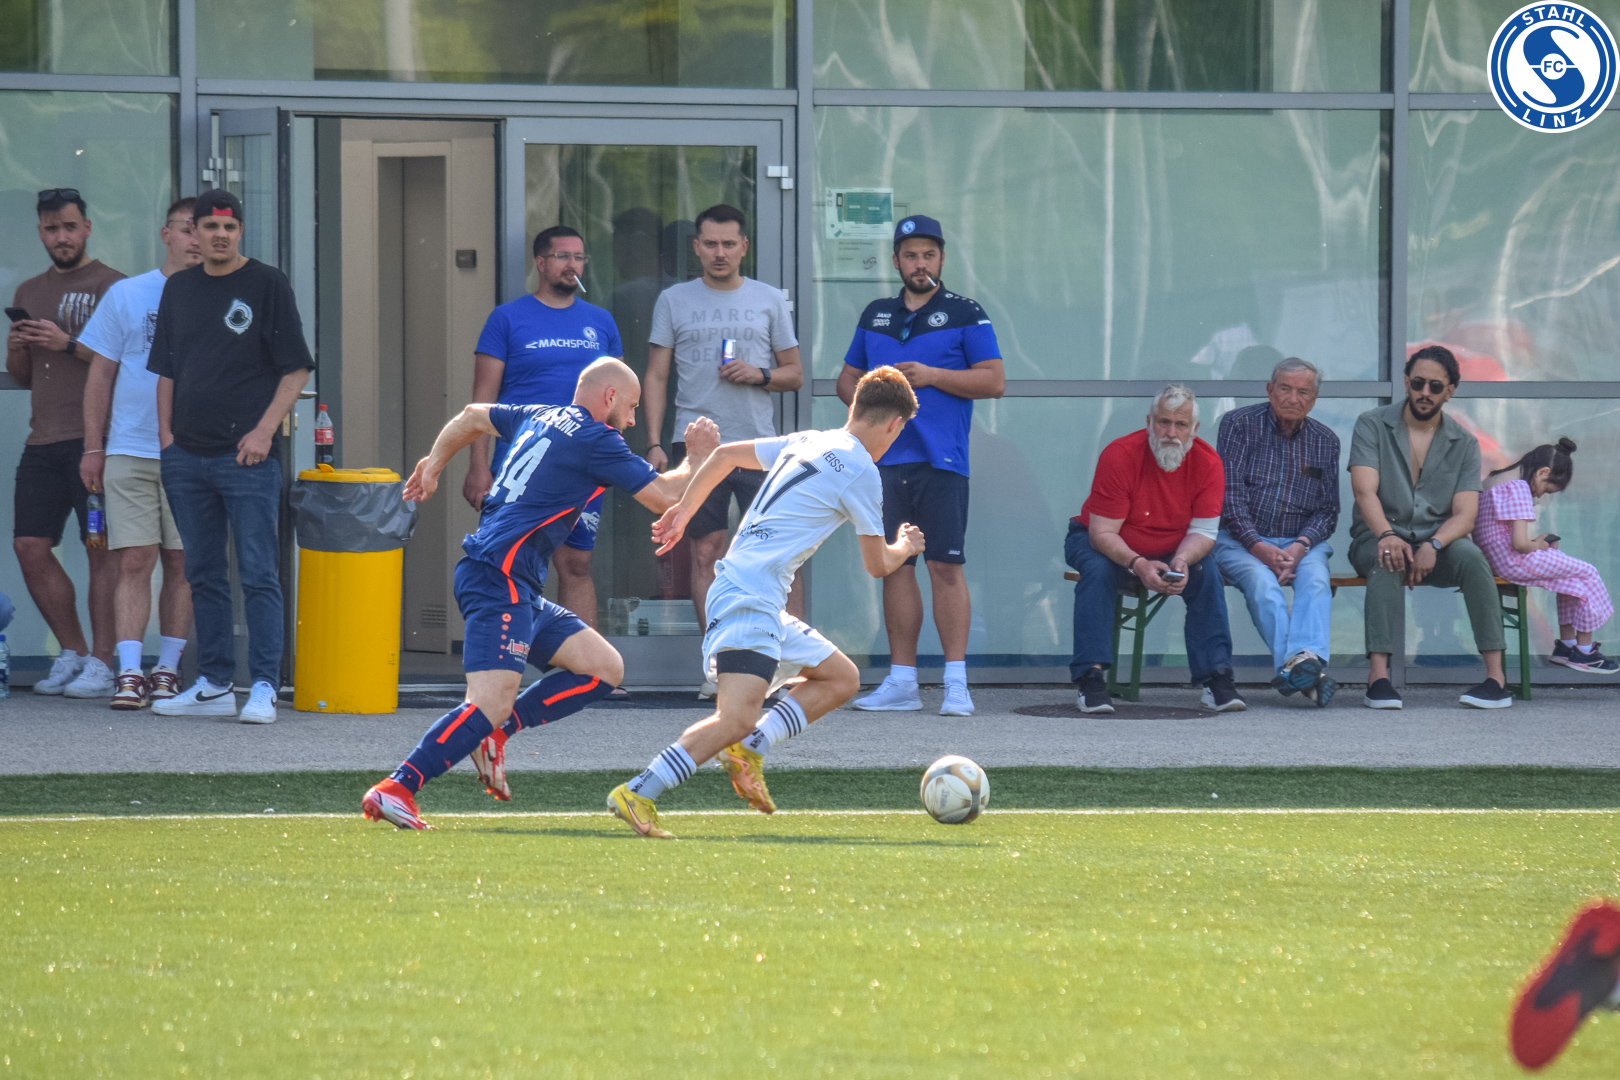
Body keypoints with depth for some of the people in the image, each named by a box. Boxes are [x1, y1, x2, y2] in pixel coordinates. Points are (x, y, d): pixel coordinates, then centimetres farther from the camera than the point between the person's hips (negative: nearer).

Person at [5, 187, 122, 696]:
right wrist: (16, 350, 3)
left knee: (101, 549, -7)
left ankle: (101, 663, -5)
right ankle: (72, 652, 13)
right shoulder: (30, 292, 20)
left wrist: (69, 344, -16)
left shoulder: (111, 286, -1)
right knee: (30, 547, 1)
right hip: (43, 440, 7)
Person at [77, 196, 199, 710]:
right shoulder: (126, 296, 6)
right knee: (135, 562, -5)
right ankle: (129, 673, -7)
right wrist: (93, 447, 3)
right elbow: (101, 376, 8)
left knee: (182, 563, 3)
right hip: (130, 451, -1)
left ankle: (167, 669, 11)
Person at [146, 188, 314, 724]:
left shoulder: (267, 284, -1)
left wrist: (264, 430, -11)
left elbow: (295, 368, -3)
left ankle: (263, 686, -7)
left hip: (247, 457, -5)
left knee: (258, 575, -7)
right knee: (203, 575, 10)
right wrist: (165, 433, 9)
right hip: (186, 455, 6)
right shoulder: (178, 289, 13)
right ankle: (214, 684, 16)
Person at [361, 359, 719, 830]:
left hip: (520, 589, 10)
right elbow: (664, 497, -4)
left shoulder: (540, 417, 19)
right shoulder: (595, 440, -7)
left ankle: (496, 731, 2)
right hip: (499, 580, -10)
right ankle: (396, 789, -27)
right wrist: (699, 458, 13)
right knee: (490, 705, -22)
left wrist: (434, 463, 48)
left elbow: (472, 417, 36)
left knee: (605, 668, 8)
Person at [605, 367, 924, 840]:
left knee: (842, 678, 17)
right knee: (736, 717, -23)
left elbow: (725, 454, 28)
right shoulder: (860, 470, -6)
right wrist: (904, 547, 25)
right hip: (750, 600, -10)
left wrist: (683, 511, 38)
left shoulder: (807, 443, 18)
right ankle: (637, 793, -30)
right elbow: (877, 565, 3)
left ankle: (749, 748, 3)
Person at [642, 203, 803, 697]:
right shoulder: (674, 301, 10)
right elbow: (656, 376, 9)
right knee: (706, 553, 0)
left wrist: (759, 375, -9)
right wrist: (654, 444, 0)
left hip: (759, 443, 0)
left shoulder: (769, 301, 10)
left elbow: (795, 374, 13)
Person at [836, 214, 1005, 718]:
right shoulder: (876, 316, 18)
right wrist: (860, 399, 1)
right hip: (885, 458, 5)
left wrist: (931, 375, -11)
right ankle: (901, 681, 11)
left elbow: (994, 381, -3)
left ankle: (956, 682, -9)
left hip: (941, 460, -5)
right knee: (895, 567, 6)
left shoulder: (964, 315, 3)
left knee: (945, 567, -10)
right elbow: (847, 376, 25)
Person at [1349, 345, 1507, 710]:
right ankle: (1378, 676, -45)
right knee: (1387, 562, -37)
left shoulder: (1463, 444, 6)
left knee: (1470, 555, -32)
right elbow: (1365, 491, -13)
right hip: (1377, 537, -2)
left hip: (1437, 541, 2)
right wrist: (1387, 536, -34)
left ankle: (1496, 676, -35)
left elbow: (1465, 515, -4)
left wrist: (1433, 546, -27)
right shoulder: (1372, 426, 1)